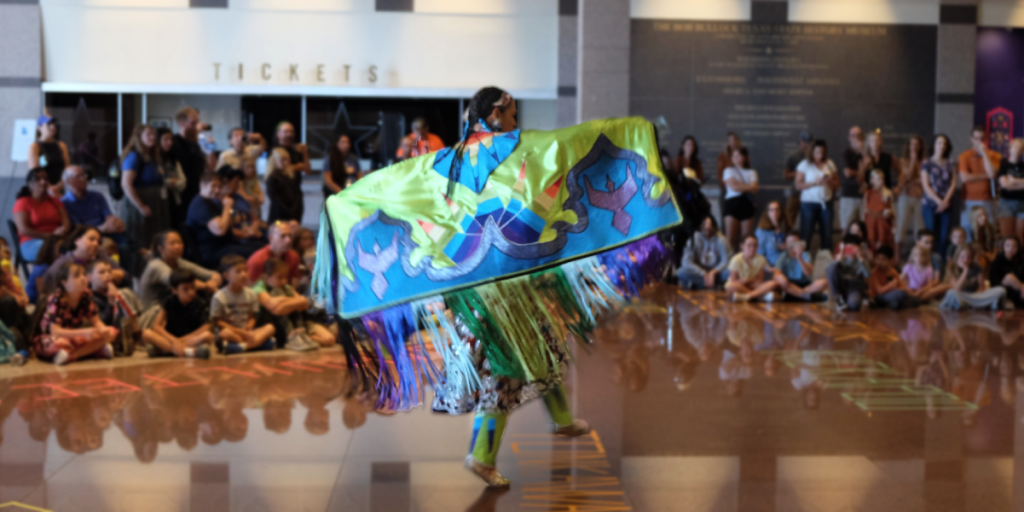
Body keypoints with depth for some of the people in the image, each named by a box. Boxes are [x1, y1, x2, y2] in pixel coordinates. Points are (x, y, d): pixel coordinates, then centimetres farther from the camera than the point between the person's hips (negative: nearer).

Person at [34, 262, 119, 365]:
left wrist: (103, 329, -27)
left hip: (74, 338, 7)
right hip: (49, 340, -7)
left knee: (112, 332, -13)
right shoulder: (56, 300, -22)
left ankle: (72, 355, -22)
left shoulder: (85, 298, -4)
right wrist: (84, 332, -41)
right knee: (61, 343, -44)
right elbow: (55, 331, -30)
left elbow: (97, 322, -2)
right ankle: (93, 349, -21)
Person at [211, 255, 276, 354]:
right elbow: (216, 321, -6)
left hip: (246, 331, 5)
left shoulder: (251, 294, 4)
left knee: (270, 327, -19)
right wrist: (238, 331, -14)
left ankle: (241, 346, -37)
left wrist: (249, 327, -16)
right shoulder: (219, 297, -9)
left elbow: (252, 317, 9)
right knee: (225, 333, -38)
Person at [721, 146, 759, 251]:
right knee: (731, 238, -9)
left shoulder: (752, 173, 13)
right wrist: (748, 187, -3)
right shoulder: (729, 171, 9)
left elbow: (754, 189, -2)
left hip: (747, 204, 2)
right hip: (733, 203, -2)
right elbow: (733, 187, -6)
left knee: (747, 237, -2)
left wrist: (739, 186, -8)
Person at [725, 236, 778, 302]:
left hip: (754, 286, 4)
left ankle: (746, 296, -36)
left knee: (774, 283, -22)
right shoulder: (736, 260, -12)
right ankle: (762, 295, -34)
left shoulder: (760, 259, -3)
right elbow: (733, 281, -11)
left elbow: (760, 280, -1)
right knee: (730, 287, -40)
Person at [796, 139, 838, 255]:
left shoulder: (830, 165, 9)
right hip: (809, 203, -3)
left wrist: (829, 181, -11)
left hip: (826, 203, 3)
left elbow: (837, 183, 11)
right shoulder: (805, 164, -1)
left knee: (827, 233, 3)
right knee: (806, 234, -4)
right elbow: (798, 185, -6)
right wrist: (815, 183, -18)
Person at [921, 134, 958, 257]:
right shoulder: (927, 163, 4)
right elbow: (926, 186, -2)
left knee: (944, 237, -3)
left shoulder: (951, 164, 12)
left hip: (946, 205, 2)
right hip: (930, 204, -2)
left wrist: (946, 201, -9)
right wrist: (938, 201, -11)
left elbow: (953, 184, 6)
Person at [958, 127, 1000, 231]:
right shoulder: (964, 156, 2)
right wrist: (986, 176, -6)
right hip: (969, 201, -1)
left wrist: (984, 154, -8)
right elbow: (964, 178, -10)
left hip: (986, 201, 1)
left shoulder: (993, 156, 6)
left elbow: (992, 173, -11)